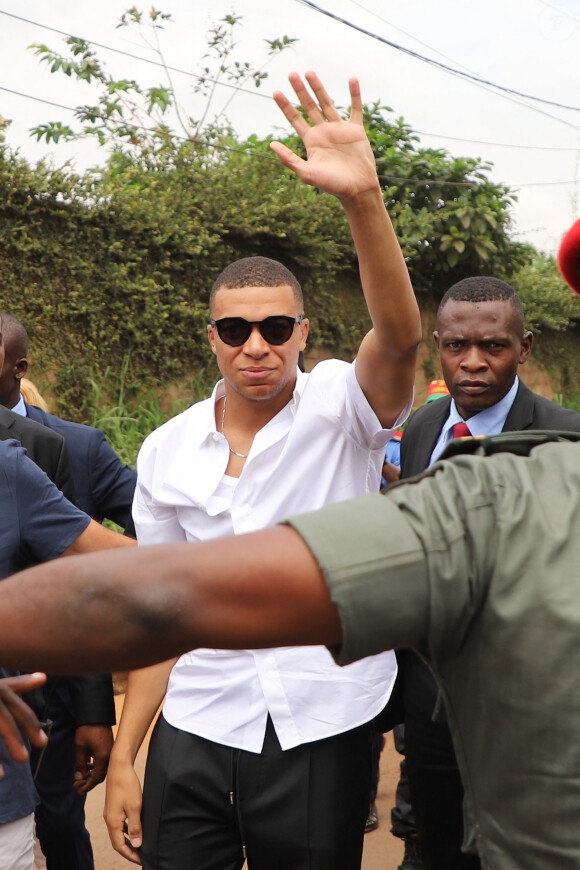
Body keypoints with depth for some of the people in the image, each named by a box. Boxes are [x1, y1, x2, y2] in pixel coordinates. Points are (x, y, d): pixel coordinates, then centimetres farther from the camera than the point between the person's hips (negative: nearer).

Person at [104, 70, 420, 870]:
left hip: (322, 734, -2)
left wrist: (362, 197, -42)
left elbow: (399, 337, -28)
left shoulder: (340, 407, -6)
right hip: (194, 735, 3)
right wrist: (123, 758, 6)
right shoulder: (167, 452, 3)